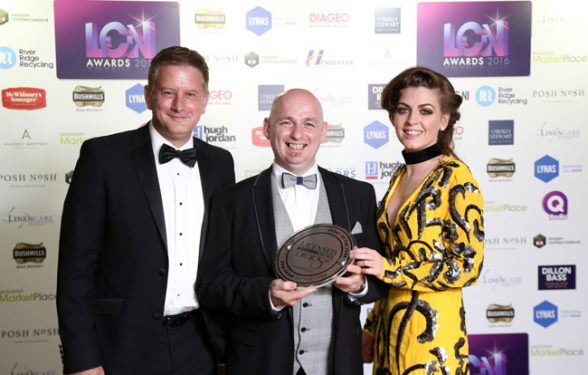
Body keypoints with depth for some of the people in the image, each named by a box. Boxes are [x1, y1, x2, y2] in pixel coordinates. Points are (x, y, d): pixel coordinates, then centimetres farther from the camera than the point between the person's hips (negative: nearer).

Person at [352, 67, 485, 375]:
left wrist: (388, 268, -21)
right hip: (390, 325, 7)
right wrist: (372, 329, 14)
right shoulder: (400, 175, 7)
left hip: (432, 329, -7)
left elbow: (468, 266, -16)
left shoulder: (456, 177, -13)